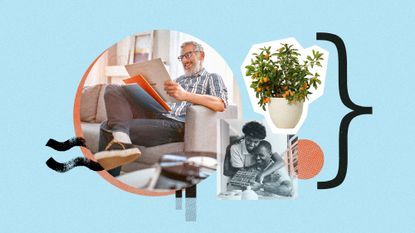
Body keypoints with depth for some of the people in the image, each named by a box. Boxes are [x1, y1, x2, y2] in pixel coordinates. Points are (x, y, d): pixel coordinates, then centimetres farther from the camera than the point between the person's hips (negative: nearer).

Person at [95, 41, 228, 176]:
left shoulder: (212, 78, 10)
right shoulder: (179, 80, 33)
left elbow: (221, 105, -11)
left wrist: (185, 95, -22)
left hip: (177, 124, -7)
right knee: (113, 90, -13)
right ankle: (121, 140, -31)